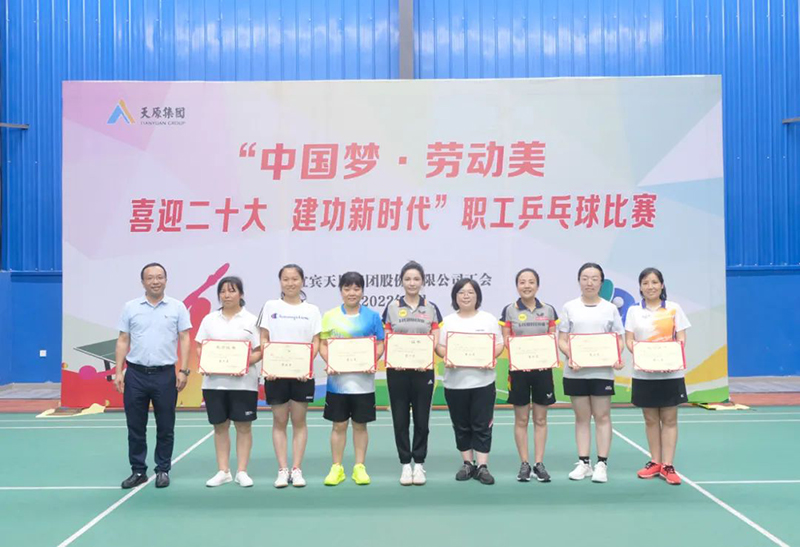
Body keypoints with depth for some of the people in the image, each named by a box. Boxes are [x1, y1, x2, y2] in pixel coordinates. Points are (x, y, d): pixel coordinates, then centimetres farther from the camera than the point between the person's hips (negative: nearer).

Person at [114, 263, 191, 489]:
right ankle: (138, 471, 19)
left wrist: (183, 371, -8)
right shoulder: (130, 307, 5)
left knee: (165, 427, 6)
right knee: (135, 427, 7)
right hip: (135, 374, 1)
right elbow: (123, 341, 7)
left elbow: (184, 340, 0)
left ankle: (163, 470, 19)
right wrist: (118, 371, 0)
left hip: (165, 375, -1)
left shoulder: (177, 307, 2)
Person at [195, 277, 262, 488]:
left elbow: (259, 351, -2)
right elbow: (200, 348, 10)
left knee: (243, 425, 2)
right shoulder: (209, 319, 10)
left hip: (243, 382, -2)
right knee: (220, 426, 7)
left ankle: (242, 471, 10)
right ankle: (223, 471, 15)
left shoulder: (251, 320, 2)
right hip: (214, 381, 3)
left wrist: (245, 363, -18)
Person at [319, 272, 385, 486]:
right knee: (339, 425, 6)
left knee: (360, 424, 8)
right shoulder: (330, 316, 4)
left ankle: (360, 467, 17)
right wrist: (329, 363, -13)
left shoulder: (372, 316, 3)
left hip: (363, 379, 0)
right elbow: (323, 344, 4)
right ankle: (336, 468, 16)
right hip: (337, 380, 0)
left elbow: (380, 344, 4)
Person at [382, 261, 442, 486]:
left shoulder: (431, 308, 5)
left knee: (421, 418, 4)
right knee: (400, 418, 4)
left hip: (423, 369, 0)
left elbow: (435, 340, 2)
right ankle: (405, 464, 15)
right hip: (397, 369, 0)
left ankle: (419, 464, 16)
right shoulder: (392, 307, 4)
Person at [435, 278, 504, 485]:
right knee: (461, 425, 9)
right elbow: (439, 346, 5)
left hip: (482, 380, -1)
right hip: (454, 382, 2)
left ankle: (482, 466, 5)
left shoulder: (488, 319, 5)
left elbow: (499, 344, 4)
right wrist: (447, 356, -16)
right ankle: (467, 464, 20)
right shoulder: (447, 320, 8)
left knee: (482, 425, -1)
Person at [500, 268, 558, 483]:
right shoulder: (509, 310, 1)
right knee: (521, 420, 4)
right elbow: (505, 342, 0)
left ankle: (539, 463, 13)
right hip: (519, 369, -1)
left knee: (540, 419, 6)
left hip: (542, 368, 2)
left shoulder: (548, 310, 6)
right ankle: (524, 464, 12)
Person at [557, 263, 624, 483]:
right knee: (582, 417, 8)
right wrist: (570, 357, -16)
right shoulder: (570, 307, 4)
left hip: (602, 371, 0)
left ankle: (602, 464, 8)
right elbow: (562, 340, 2)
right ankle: (583, 463, 15)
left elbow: (619, 340, 6)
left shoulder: (610, 309, 6)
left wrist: (618, 358, -13)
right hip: (576, 371, 0)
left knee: (602, 417, 1)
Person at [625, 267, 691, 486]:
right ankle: (655, 463, 17)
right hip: (644, 374, 1)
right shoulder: (634, 311, 7)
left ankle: (668, 466, 4)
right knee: (651, 419, 7)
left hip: (670, 373, -1)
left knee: (669, 419, -1)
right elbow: (629, 340, 2)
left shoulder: (674, 309, 4)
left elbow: (681, 338, 0)